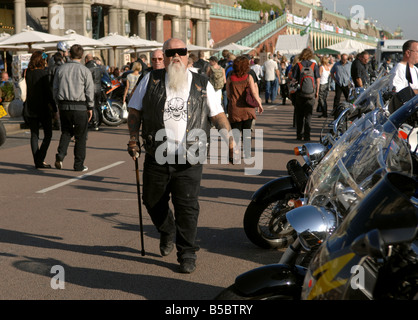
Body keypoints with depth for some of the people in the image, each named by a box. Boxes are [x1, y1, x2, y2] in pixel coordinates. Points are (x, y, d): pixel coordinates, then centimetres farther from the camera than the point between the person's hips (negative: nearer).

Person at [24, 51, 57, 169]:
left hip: (29, 108, 5)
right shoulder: (43, 73, -12)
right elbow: (48, 91, -12)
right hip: (43, 108, -5)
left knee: (34, 135, 9)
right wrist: (54, 108, -6)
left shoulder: (28, 73, 4)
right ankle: (40, 160, -4)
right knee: (48, 134, 5)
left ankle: (37, 161, 9)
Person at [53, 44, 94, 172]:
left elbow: (55, 88, 10)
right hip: (80, 106, -3)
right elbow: (90, 91, -4)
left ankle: (60, 155, -5)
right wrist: (90, 107, 4)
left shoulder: (61, 69, 6)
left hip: (63, 105, 4)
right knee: (80, 136, 5)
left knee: (66, 132, 17)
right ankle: (79, 164, 7)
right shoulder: (85, 70, -5)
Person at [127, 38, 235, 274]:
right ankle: (167, 233, 44)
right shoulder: (151, 80, 6)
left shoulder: (202, 84, 7)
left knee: (187, 207, -4)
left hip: (189, 161, -1)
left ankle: (187, 254, 9)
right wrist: (133, 139, -2)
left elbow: (218, 114, 8)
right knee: (153, 202, 14)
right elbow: (135, 111, 10)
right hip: (157, 157, 2)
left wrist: (229, 136, -9)